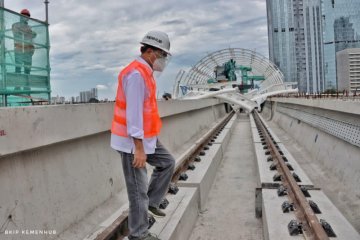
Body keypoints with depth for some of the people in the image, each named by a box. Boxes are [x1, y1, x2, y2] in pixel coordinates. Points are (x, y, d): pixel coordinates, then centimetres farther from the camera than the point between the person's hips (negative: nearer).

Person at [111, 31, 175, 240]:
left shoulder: (145, 73, 13)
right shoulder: (136, 73, -20)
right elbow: (134, 112, -25)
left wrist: (145, 141, 22)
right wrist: (138, 147, -24)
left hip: (145, 137, 10)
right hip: (133, 140, -10)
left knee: (167, 163, 19)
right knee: (138, 188, 0)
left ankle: (151, 202, 28)